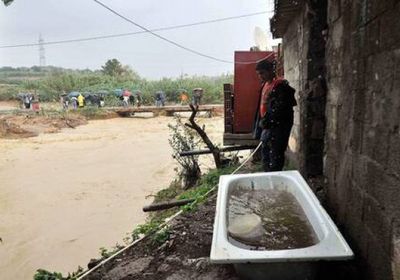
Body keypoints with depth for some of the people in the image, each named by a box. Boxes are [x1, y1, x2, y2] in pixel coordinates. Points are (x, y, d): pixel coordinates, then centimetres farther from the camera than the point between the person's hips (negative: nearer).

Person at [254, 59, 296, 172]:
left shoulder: (280, 85, -16)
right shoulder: (265, 84, 13)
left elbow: (278, 109, -22)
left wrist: (265, 121, -18)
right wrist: (261, 122, 16)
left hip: (277, 127, -10)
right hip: (267, 126, 10)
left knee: (275, 154, -4)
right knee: (265, 153, 17)